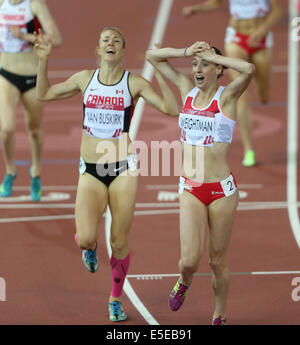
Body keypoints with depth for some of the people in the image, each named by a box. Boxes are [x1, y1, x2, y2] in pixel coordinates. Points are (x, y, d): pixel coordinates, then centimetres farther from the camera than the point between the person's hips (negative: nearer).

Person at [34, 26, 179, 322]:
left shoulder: (134, 83, -1)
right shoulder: (85, 78, 6)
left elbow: (171, 108, -9)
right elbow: (44, 94, 17)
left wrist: (159, 73, -16)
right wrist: (43, 60, 7)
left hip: (124, 168, -1)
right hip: (90, 171, 1)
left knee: (119, 243, 2)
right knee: (85, 238, -16)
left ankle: (115, 299, 24)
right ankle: (90, 247, 22)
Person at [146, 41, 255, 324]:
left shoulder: (227, 96, -7)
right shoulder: (187, 89, 6)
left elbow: (248, 69, -28)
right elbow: (152, 56, 11)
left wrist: (212, 56, -16)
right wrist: (187, 52, -2)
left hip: (222, 189, -3)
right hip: (190, 190, 3)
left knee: (217, 260, 7)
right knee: (190, 260, -7)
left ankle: (220, 316, 27)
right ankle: (184, 281, 28)